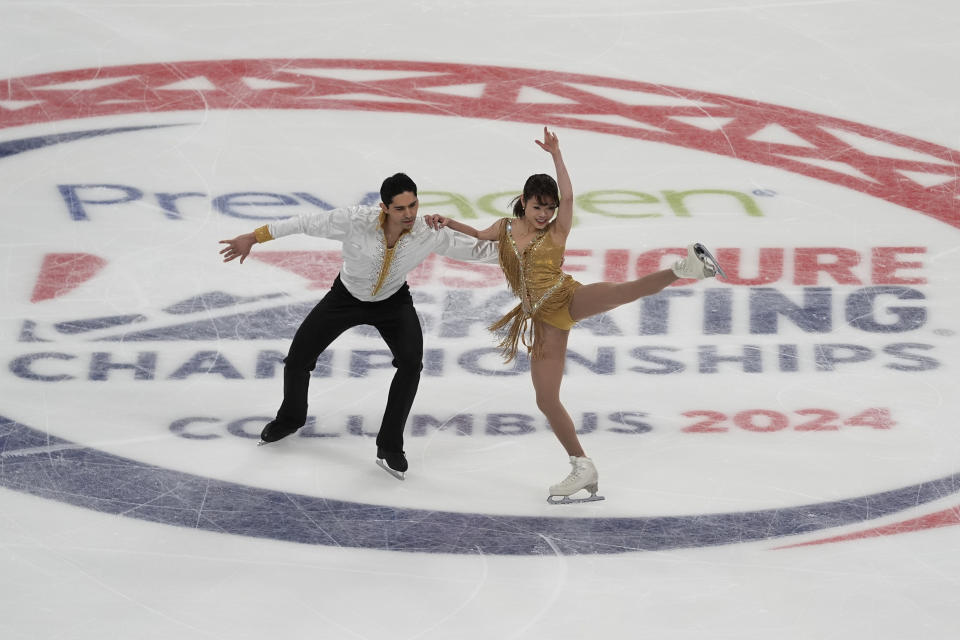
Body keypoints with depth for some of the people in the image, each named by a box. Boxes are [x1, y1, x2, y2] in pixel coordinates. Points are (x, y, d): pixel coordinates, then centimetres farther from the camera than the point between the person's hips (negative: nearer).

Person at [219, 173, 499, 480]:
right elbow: (306, 223, -25)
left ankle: (389, 447, -10)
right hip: (346, 297, 0)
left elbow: (475, 248, -20)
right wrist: (253, 237, -21)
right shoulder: (356, 220, -35)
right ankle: (289, 419, 37)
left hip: (393, 302, 0)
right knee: (297, 360, 3)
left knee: (411, 362, -24)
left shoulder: (428, 234, -30)